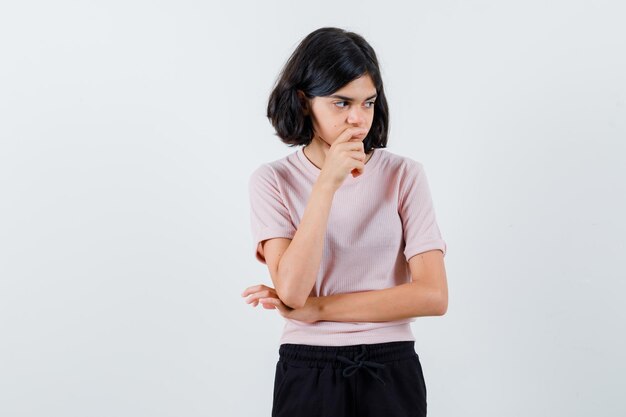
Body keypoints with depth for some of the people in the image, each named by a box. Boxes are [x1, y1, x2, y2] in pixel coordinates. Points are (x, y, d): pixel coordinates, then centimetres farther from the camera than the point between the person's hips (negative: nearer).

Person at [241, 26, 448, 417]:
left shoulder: (404, 174, -4)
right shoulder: (273, 180, -4)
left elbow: (433, 295, -12)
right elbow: (292, 290, -17)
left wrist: (317, 309, -13)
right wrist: (327, 184, -21)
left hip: (391, 372, 0)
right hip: (307, 373, 0)